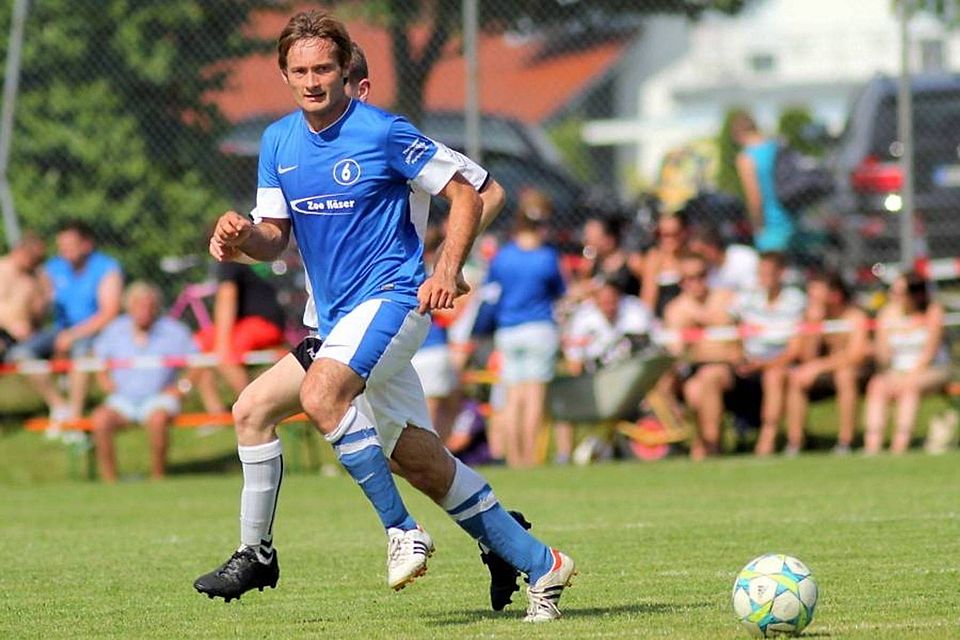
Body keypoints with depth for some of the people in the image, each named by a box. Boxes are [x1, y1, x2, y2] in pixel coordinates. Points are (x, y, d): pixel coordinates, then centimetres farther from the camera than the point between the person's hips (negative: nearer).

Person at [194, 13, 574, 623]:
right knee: (421, 460, 4)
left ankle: (402, 529, -22)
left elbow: (466, 196, -5)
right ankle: (539, 565, 12)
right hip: (337, 315, 7)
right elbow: (275, 236, 12)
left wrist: (447, 271, -16)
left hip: (392, 295, -7)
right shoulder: (279, 142, 8)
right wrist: (242, 238, -11)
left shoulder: (382, 132, -10)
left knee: (322, 392, -31)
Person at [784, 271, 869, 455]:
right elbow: (807, 358, -6)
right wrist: (812, 323, -17)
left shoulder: (854, 315, -15)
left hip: (859, 371, -5)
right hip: (828, 370, 5)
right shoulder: (813, 315, -1)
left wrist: (819, 366, -28)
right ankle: (794, 443, -18)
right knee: (795, 377, -18)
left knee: (844, 375, -38)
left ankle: (845, 442, -31)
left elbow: (856, 355, -26)